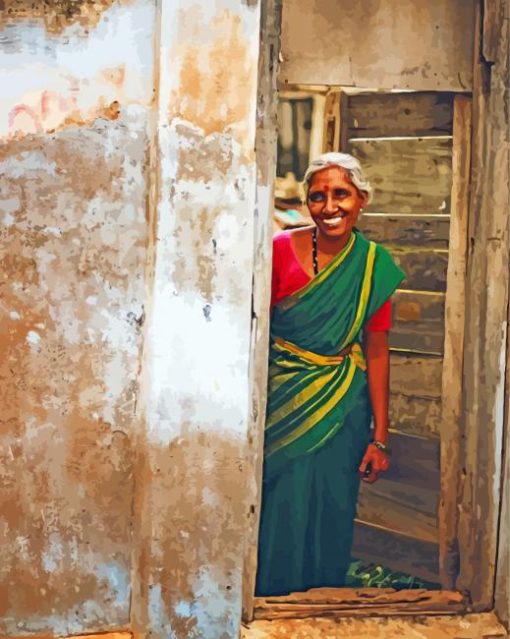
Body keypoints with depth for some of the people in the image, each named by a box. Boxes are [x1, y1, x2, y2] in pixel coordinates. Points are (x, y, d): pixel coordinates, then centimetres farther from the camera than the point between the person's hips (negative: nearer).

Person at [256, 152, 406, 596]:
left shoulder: (374, 265, -2)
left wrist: (380, 437, 1)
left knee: (328, 520, 10)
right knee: (279, 516, 6)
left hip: (341, 410, 1)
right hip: (282, 405, -1)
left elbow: (376, 352, 2)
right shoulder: (282, 249, -6)